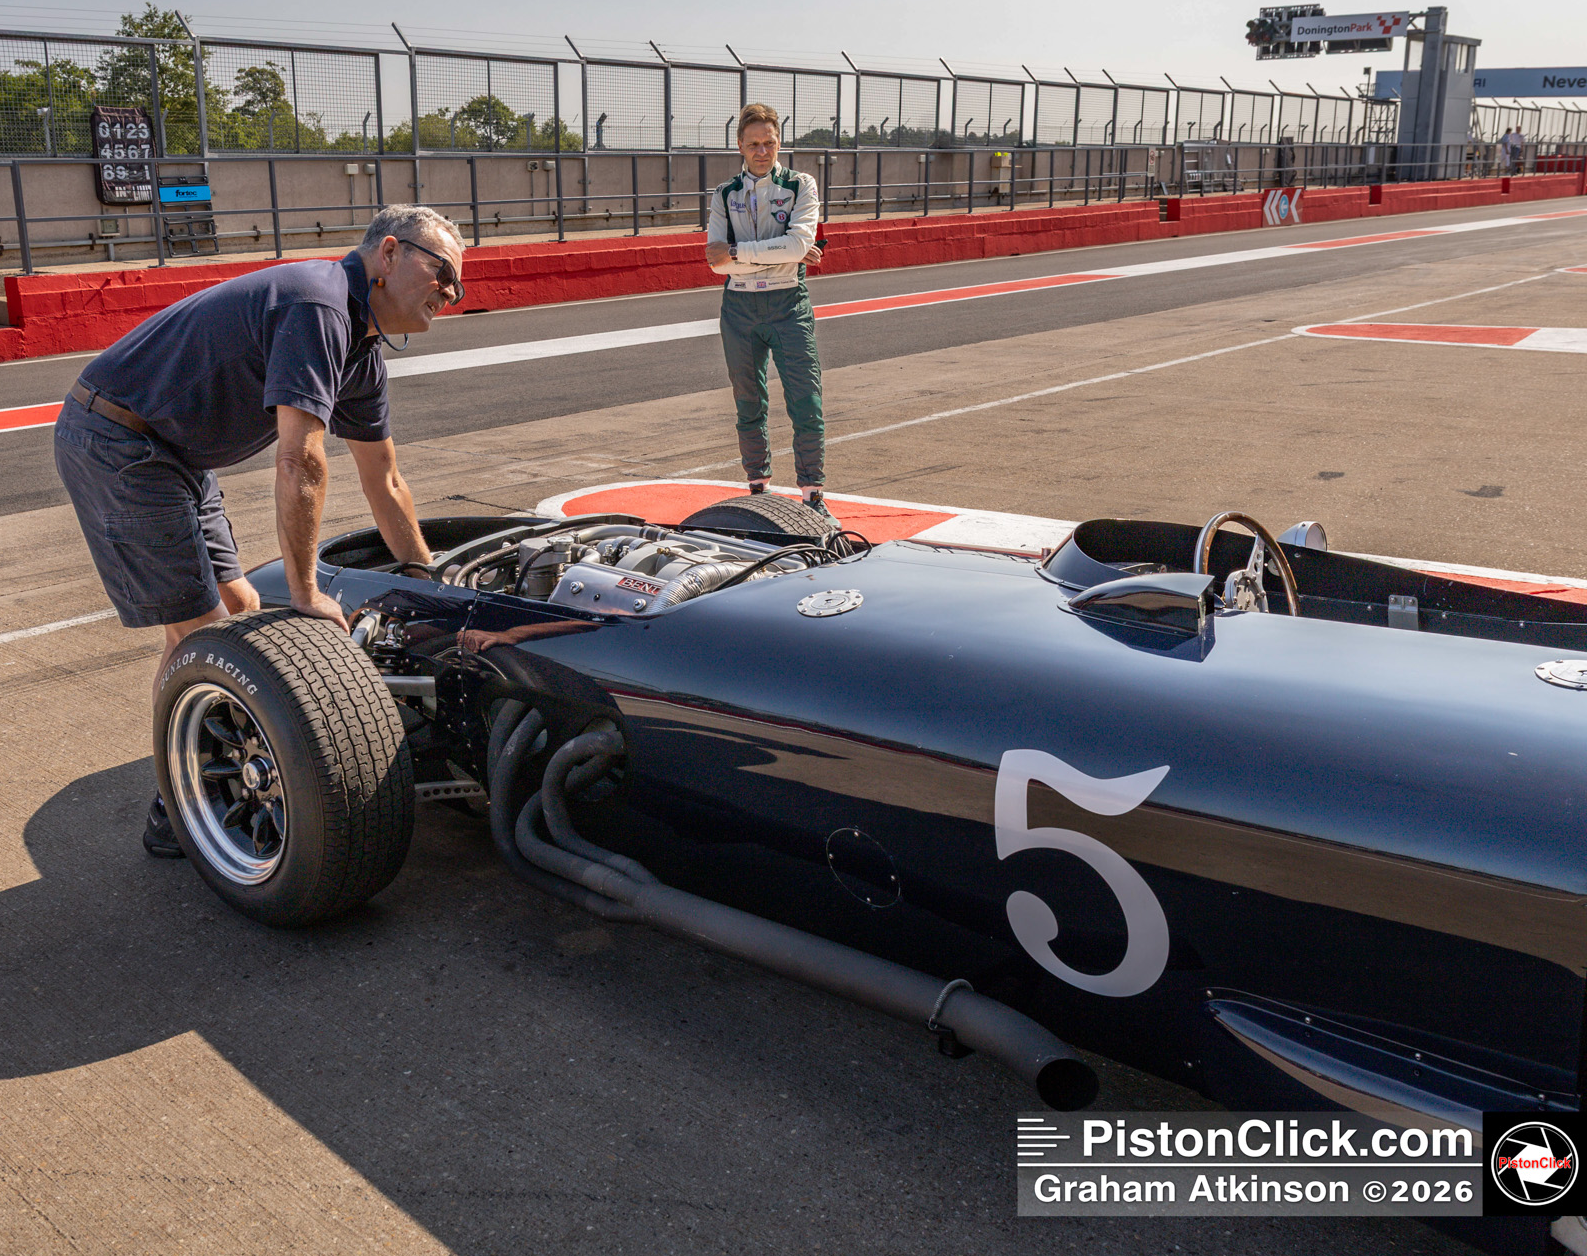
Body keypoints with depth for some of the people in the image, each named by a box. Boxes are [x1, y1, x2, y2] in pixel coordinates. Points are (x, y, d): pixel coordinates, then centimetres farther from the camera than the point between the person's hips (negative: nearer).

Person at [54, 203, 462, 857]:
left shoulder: (362, 350, 9)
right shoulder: (318, 302, -22)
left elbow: (383, 484, 18)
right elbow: (299, 464, -28)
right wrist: (306, 595, -20)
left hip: (172, 455, 10)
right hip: (116, 442, -10)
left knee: (237, 608, 13)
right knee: (199, 631, -7)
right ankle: (177, 815, 9)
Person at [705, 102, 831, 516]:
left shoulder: (801, 186, 4)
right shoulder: (724, 195, 9)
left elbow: (798, 244, -14)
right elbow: (718, 261, -4)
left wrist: (737, 252, -14)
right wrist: (778, 256, -11)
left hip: (788, 303, -2)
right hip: (739, 306, 3)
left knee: (807, 404, -8)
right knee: (749, 405, 10)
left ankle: (812, 495, 0)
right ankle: (759, 488, 22)